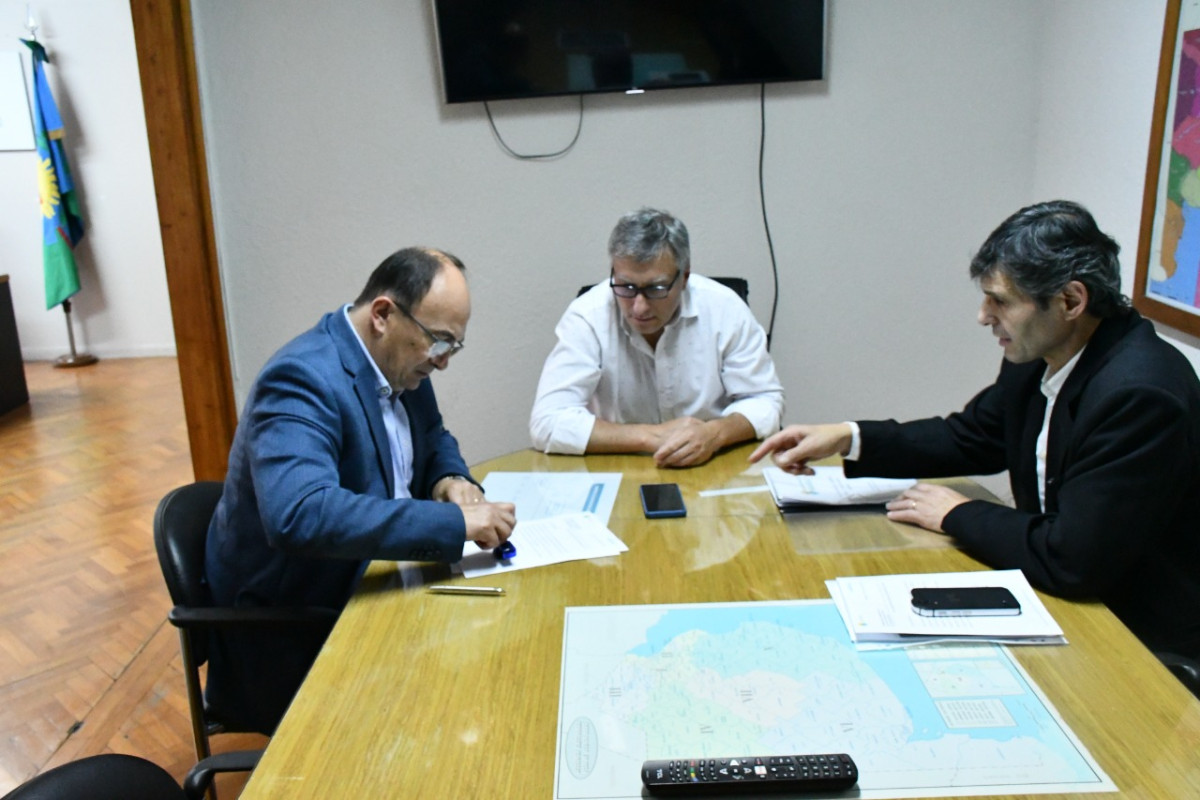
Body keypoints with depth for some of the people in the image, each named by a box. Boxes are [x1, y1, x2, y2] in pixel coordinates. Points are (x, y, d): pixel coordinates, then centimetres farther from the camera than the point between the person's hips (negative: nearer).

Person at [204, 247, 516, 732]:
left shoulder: (399, 360, 0)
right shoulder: (303, 378, -26)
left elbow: (433, 438, 17)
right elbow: (298, 515, -40)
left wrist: (450, 479, -7)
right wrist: (454, 522, -40)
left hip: (364, 582, 8)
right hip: (291, 633, -8)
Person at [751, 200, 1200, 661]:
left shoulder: (1140, 394, -28)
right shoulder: (1041, 357, -3)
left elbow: (1071, 560, -29)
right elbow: (969, 438, 11)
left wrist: (958, 515, -14)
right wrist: (848, 438, -2)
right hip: (1071, 598, 7)